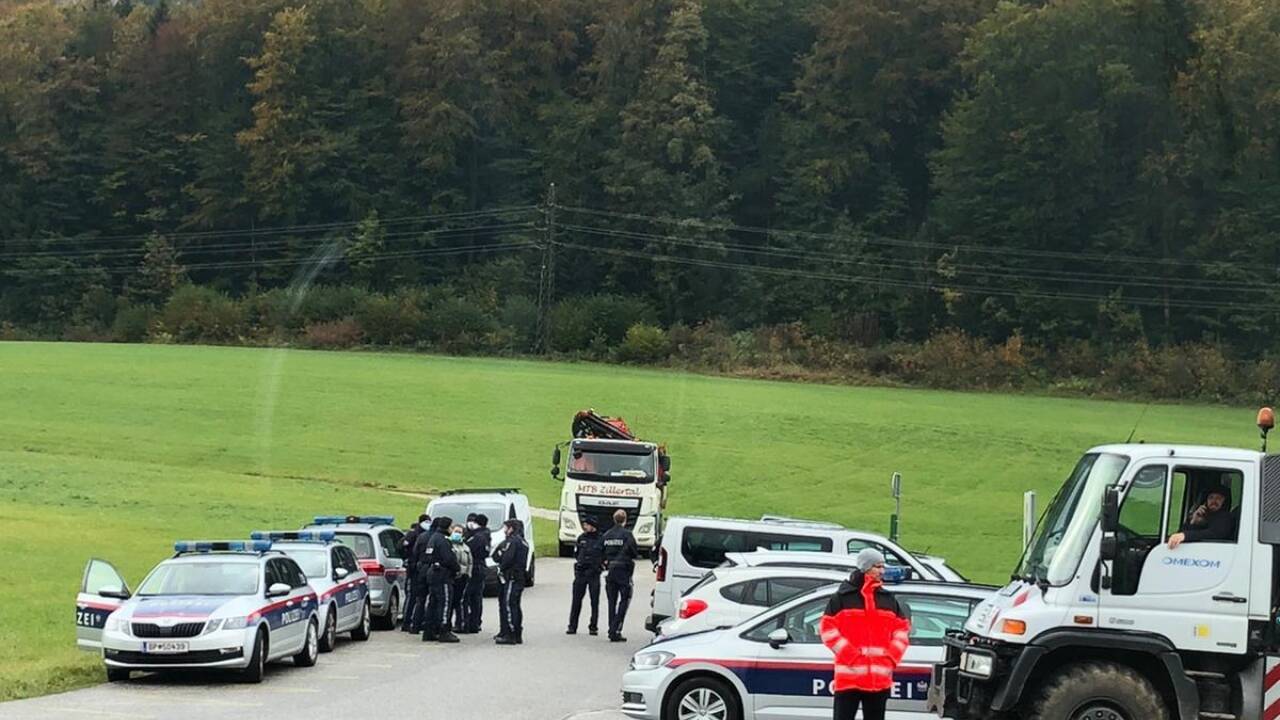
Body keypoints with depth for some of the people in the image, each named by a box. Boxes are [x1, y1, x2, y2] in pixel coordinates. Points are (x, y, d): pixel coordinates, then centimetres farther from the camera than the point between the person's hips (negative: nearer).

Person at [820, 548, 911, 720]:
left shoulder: (888, 599, 12)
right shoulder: (842, 597, -1)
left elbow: (903, 627, 15)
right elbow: (827, 627, -5)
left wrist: (892, 655, 0)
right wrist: (848, 653, -14)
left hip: (880, 678, 4)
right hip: (849, 676, -4)